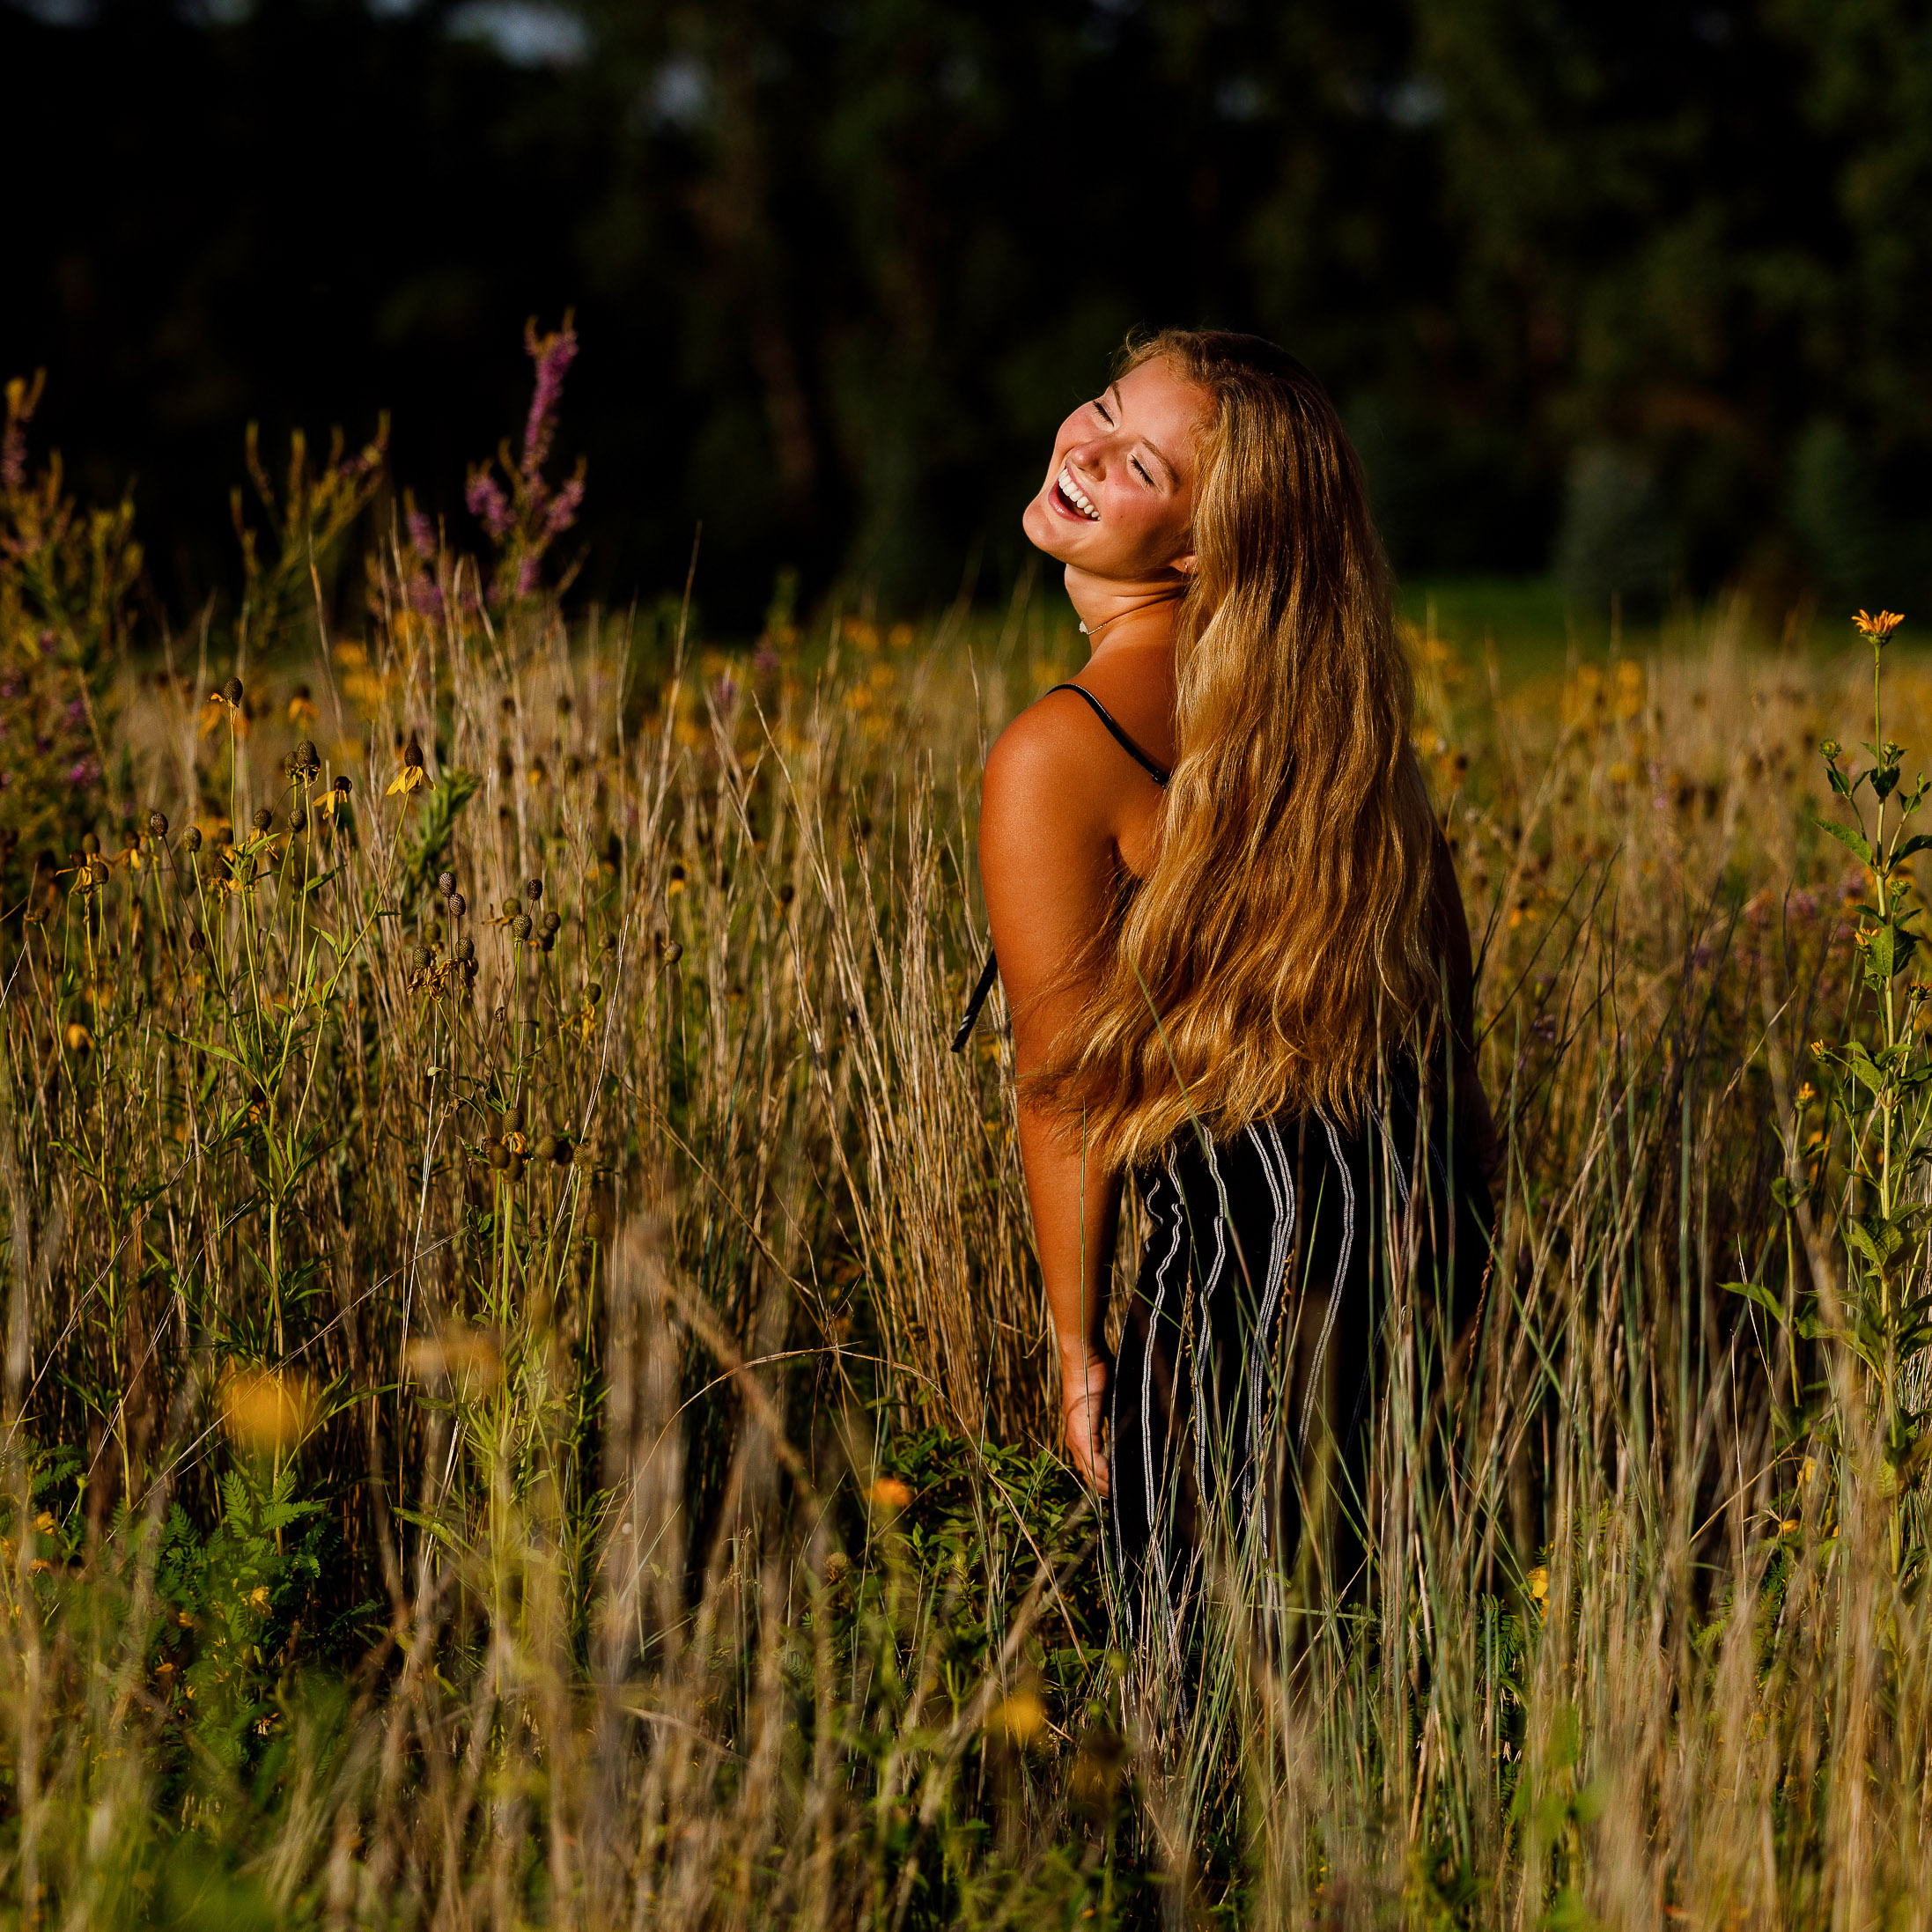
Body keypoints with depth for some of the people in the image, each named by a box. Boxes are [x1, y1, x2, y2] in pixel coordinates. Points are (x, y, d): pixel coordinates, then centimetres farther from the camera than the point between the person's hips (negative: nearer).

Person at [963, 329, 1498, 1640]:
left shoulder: (1055, 762, -18)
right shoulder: (1332, 684, 3)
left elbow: (1070, 1093, -12)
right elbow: (1445, 954, 13)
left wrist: (1081, 1352, 0)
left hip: (1259, 1247, -8)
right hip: (1423, 1206, 8)